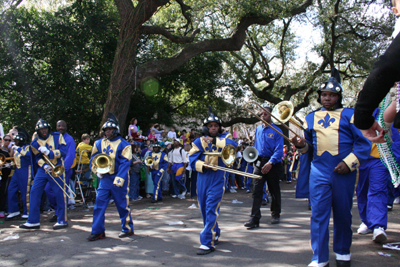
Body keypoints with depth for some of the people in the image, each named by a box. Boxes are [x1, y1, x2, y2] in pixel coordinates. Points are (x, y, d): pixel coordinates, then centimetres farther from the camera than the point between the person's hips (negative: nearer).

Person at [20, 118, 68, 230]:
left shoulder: (57, 136, 0)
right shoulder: (35, 143, 6)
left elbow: (63, 151, -6)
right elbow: (37, 158, 4)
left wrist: (49, 152, -17)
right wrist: (44, 165, -16)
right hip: (43, 169, 4)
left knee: (60, 193, -4)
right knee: (34, 192, 0)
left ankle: (62, 220, 9)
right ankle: (33, 221, 9)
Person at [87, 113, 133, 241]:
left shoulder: (123, 144, -7)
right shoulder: (100, 143, 9)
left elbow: (125, 163, -14)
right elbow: (93, 159, 18)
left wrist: (119, 179, -23)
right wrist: (96, 170, 0)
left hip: (119, 179, -5)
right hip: (104, 178, 5)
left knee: (122, 204, 4)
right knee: (99, 203, -1)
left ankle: (128, 229, 20)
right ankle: (98, 231, 6)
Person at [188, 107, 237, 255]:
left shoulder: (223, 138, 4)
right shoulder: (199, 141, 6)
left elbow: (233, 145, -18)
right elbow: (192, 159, 0)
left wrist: (215, 141, -22)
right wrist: (203, 166, -17)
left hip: (217, 178, -3)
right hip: (202, 178, 4)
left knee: (212, 209, -11)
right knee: (204, 209, 13)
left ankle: (208, 242, -10)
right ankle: (215, 234, 35)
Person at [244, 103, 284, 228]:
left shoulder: (276, 131, -5)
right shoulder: (258, 129, 12)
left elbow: (279, 150, -12)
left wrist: (270, 162, -24)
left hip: (273, 164, -3)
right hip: (259, 163, 3)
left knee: (274, 191, 9)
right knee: (257, 191, -6)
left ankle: (275, 215, 27)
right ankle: (255, 218, -9)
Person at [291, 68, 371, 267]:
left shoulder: (349, 115, 4)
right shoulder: (311, 118, 13)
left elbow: (363, 143, 0)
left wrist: (349, 162, -11)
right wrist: (301, 145, -4)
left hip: (343, 173, -1)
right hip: (319, 172, 2)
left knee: (343, 214, 9)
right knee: (318, 214, -2)